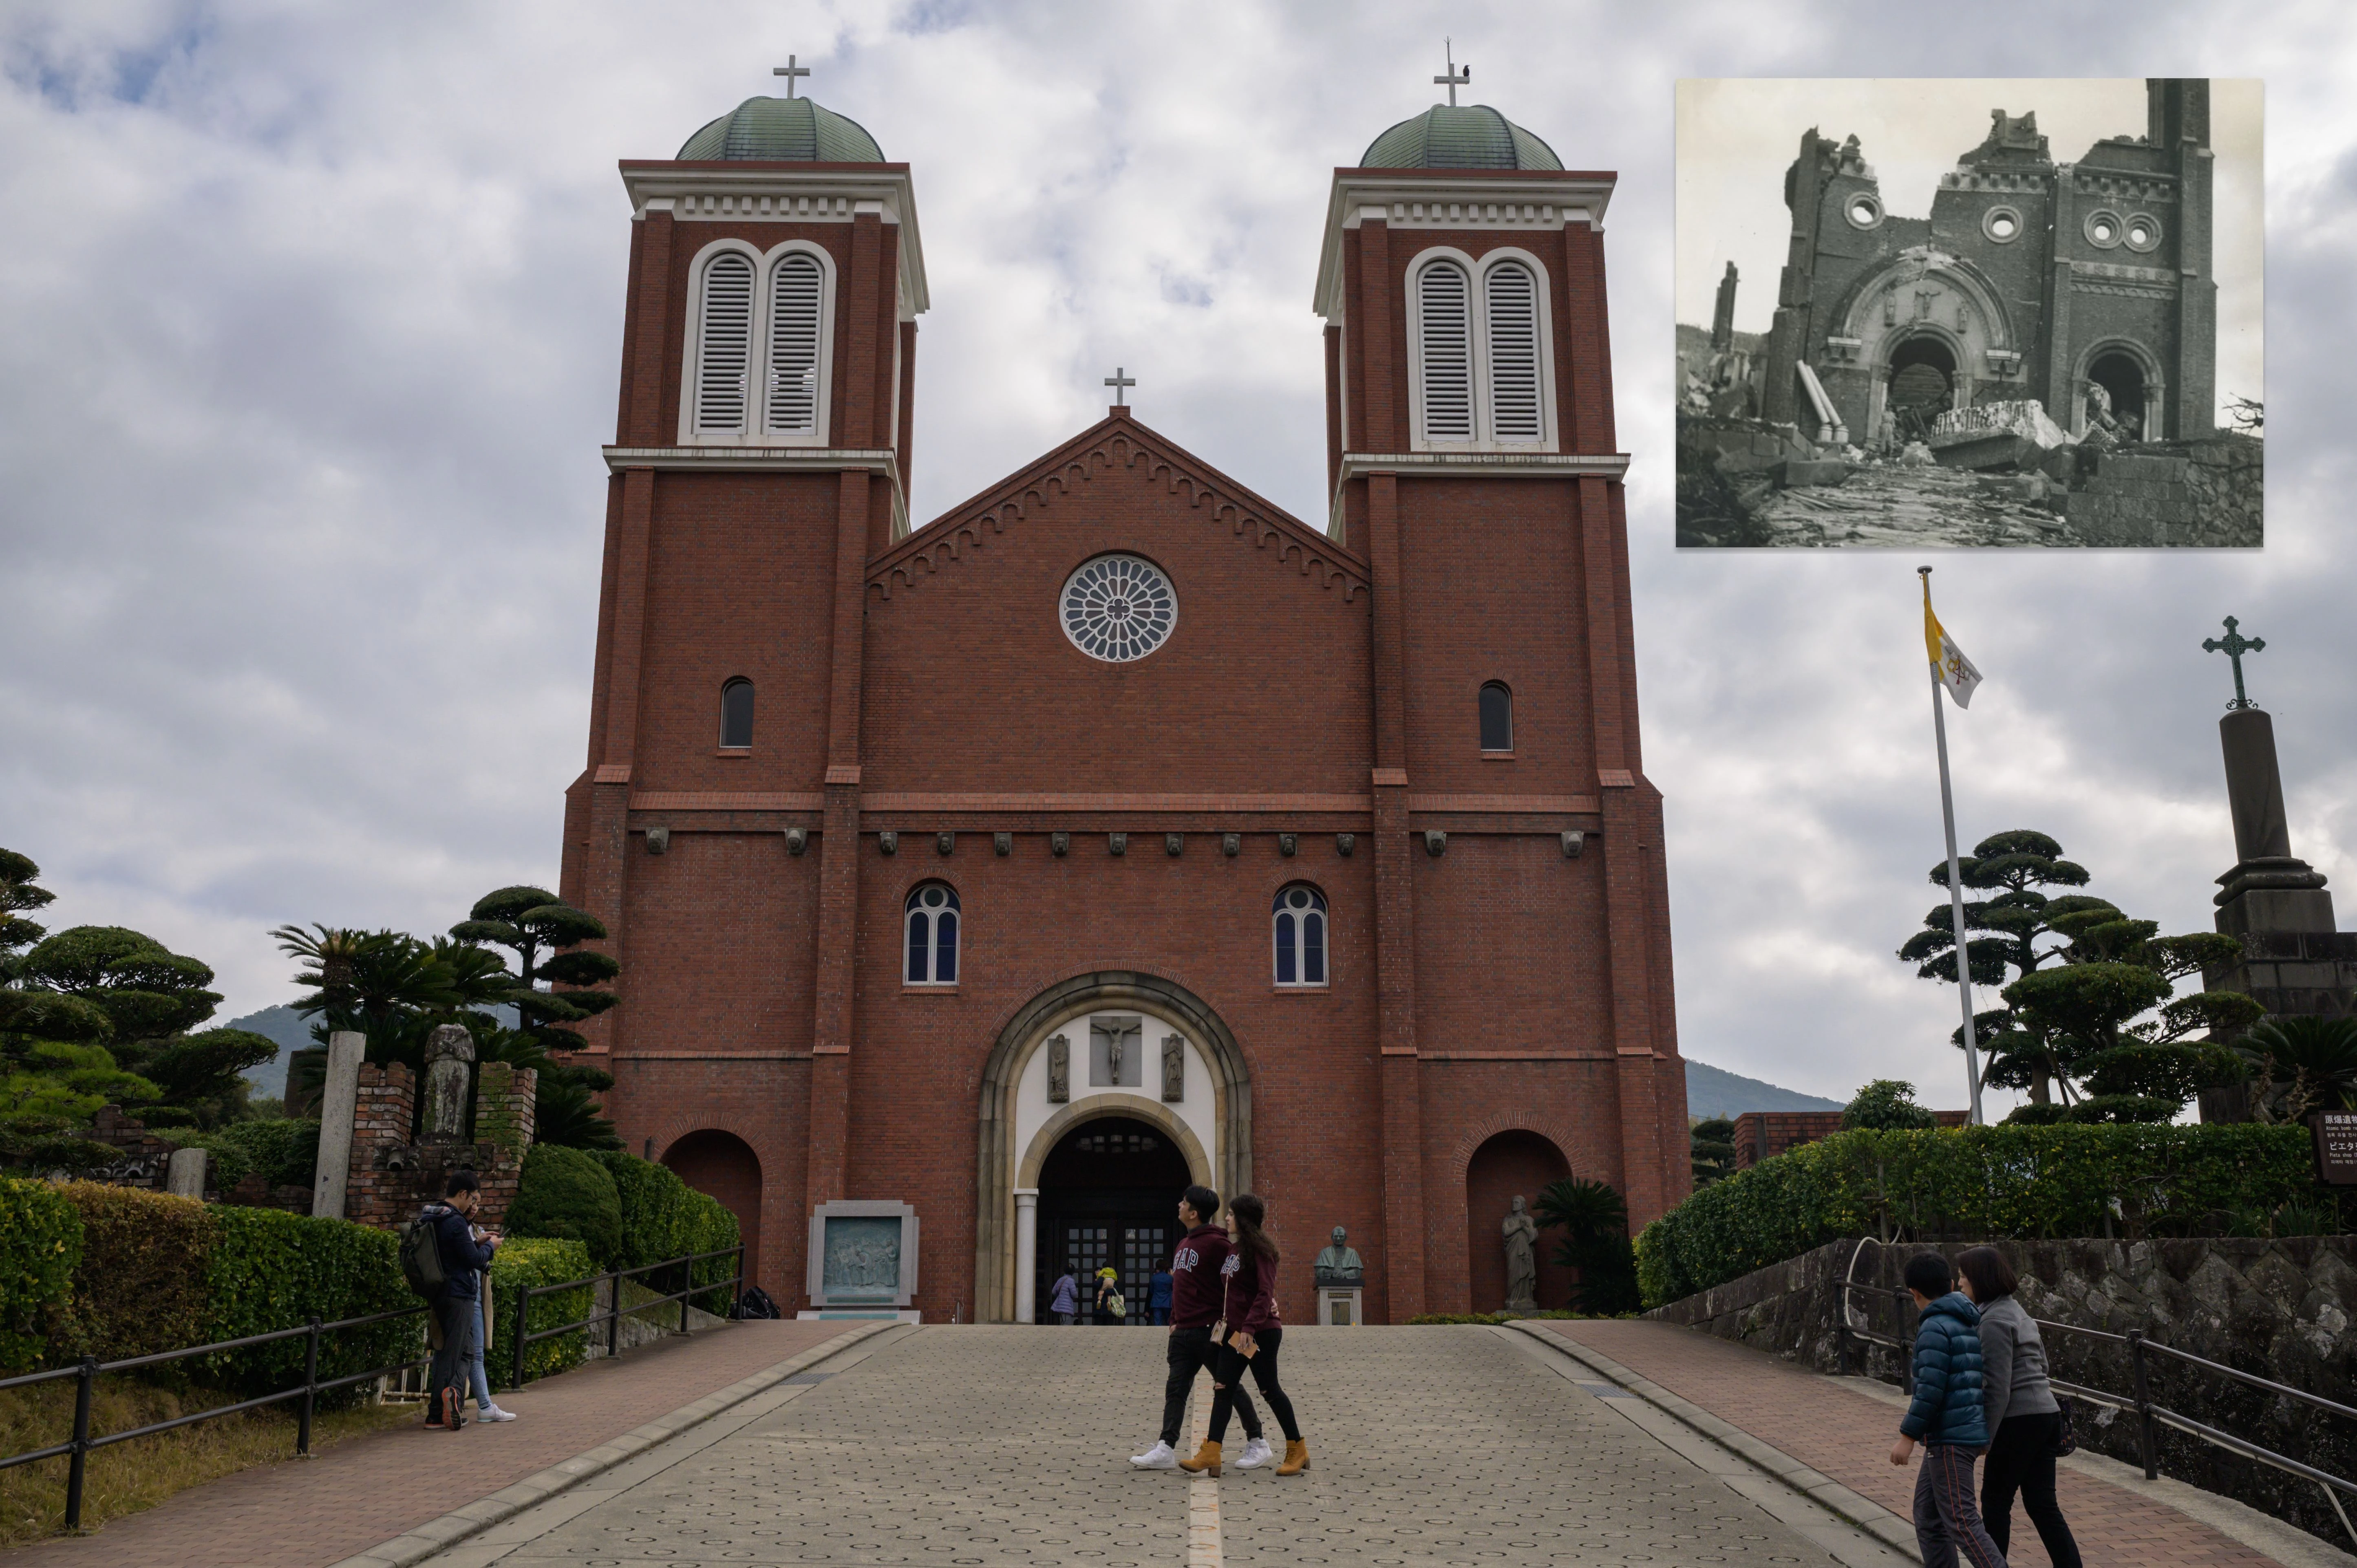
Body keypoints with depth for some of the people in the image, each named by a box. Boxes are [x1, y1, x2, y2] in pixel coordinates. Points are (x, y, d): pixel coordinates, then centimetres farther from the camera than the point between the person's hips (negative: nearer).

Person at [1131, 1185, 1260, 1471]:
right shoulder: (1183, 1244, 16)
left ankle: (1256, 1440, 18)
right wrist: (1174, 1321, 16)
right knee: (1176, 1389, 1)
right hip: (1184, 1332, 8)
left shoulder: (1215, 1243, -13)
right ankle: (1167, 1450, -2)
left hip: (1209, 1331, -8)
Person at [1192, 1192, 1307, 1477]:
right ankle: (1211, 1455, -3)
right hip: (1236, 1332, 9)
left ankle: (1297, 1450, 14)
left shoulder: (1260, 1249, -13)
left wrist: (1250, 1327, -27)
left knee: (1269, 1389, -1)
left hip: (1261, 1332, -9)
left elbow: (1266, 1293, -21)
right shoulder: (1236, 1249, 14)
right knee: (1222, 1389, 1)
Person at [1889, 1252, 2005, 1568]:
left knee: (1961, 1521, -8)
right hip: (1971, 1430, 10)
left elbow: (1931, 1388, -20)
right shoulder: (1969, 1323, 14)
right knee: (1928, 1515, 16)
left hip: (1949, 1436, -10)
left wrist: (1908, 1436, -14)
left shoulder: (1935, 1328, -15)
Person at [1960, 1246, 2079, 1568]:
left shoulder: (1994, 1321, -14)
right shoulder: (2016, 1311, 15)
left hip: (2020, 1420, -9)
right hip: (2045, 1413, 9)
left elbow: (1997, 1386, -18)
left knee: (1995, 1499, 5)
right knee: (2042, 1504, 8)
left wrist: (1984, 1435, -14)